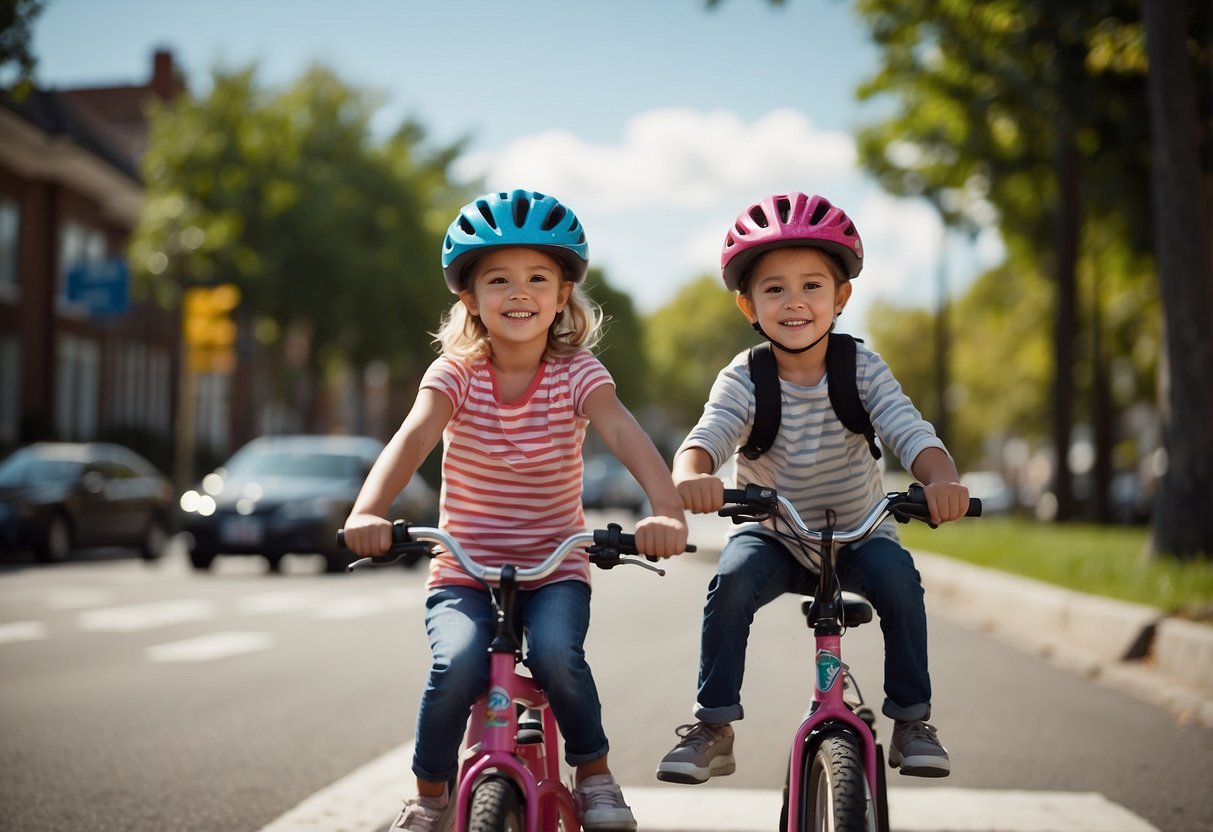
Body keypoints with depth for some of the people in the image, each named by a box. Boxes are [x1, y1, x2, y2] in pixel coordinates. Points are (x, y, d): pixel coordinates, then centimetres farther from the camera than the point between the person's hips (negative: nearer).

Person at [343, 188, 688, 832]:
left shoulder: (576, 374, -7)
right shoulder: (456, 373, -7)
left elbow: (626, 435, -25)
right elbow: (412, 438, -25)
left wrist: (667, 508, -45)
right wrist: (367, 512, -44)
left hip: (555, 567, 0)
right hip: (463, 569, 0)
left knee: (557, 654, -29)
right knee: (456, 666, -26)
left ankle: (594, 773, 0)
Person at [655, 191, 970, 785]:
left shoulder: (863, 369, -13)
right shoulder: (742, 380, -15)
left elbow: (911, 432, -26)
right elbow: (706, 436, -32)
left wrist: (943, 479, -49)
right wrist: (691, 475, -58)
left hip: (856, 533, 1)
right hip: (772, 534, 0)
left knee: (897, 574, -28)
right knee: (732, 578, -29)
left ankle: (911, 719, -10)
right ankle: (713, 726, -16)